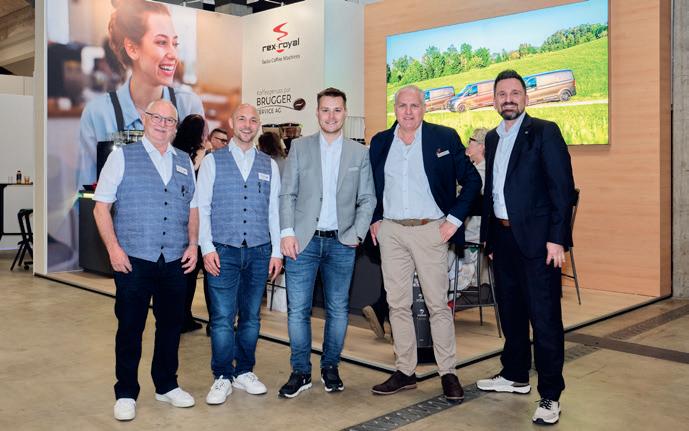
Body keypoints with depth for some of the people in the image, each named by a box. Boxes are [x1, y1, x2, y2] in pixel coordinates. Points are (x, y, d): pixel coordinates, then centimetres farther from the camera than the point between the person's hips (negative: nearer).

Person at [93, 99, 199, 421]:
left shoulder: (184, 162, 13)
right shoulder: (122, 157, 1)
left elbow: (193, 208, 16)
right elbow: (101, 206, -2)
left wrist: (193, 244, 4)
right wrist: (113, 247, -11)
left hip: (175, 262, 4)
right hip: (133, 261, -4)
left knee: (171, 324, 11)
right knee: (130, 328, 4)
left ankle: (166, 386, 28)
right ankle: (126, 394, 18)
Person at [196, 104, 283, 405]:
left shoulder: (269, 165, 10)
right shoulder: (213, 161, 4)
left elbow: (274, 210, 9)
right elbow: (202, 208, 0)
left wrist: (276, 252, 5)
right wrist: (207, 249, -7)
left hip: (259, 252, 3)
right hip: (224, 251, -2)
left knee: (251, 317, 9)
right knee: (223, 318, -2)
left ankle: (244, 372, 23)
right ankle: (222, 378, 11)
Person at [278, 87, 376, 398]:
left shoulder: (359, 153, 8)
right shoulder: (300, 147, 6)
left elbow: (367, 199, 6)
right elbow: (287, 194, 3)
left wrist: (357, 234, -5)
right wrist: (287, 232, -7)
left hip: (341, 243, 1)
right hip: (303, 241, -1)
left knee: (338, 310, 8)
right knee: (297, 310, 0)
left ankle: (330, 368, 23)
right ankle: (300, 372, 13)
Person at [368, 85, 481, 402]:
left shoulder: (444, 138, -1)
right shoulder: (380, 142, 9)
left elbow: (471, 180, 1)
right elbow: (371, 185, 20)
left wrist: (454, 220, -6)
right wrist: (375, 220, 8)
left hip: (430, 231, -3)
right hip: (391, 232, 3)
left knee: (438, 304, 0)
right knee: (397, 304, 6)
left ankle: (448, 373, 12)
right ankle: (405, 372, 17)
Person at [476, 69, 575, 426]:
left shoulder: (544, 132, -5)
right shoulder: (492, 138, 15)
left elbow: (562, 187, -10)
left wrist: (557, 238, -16)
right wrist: (488, 234, 13)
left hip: (535, 237, -6)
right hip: (503, 236, 7)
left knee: (544, 316, -3)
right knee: (510, 310, 16)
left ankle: (550, 395, 6)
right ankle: (515, 376, 31)